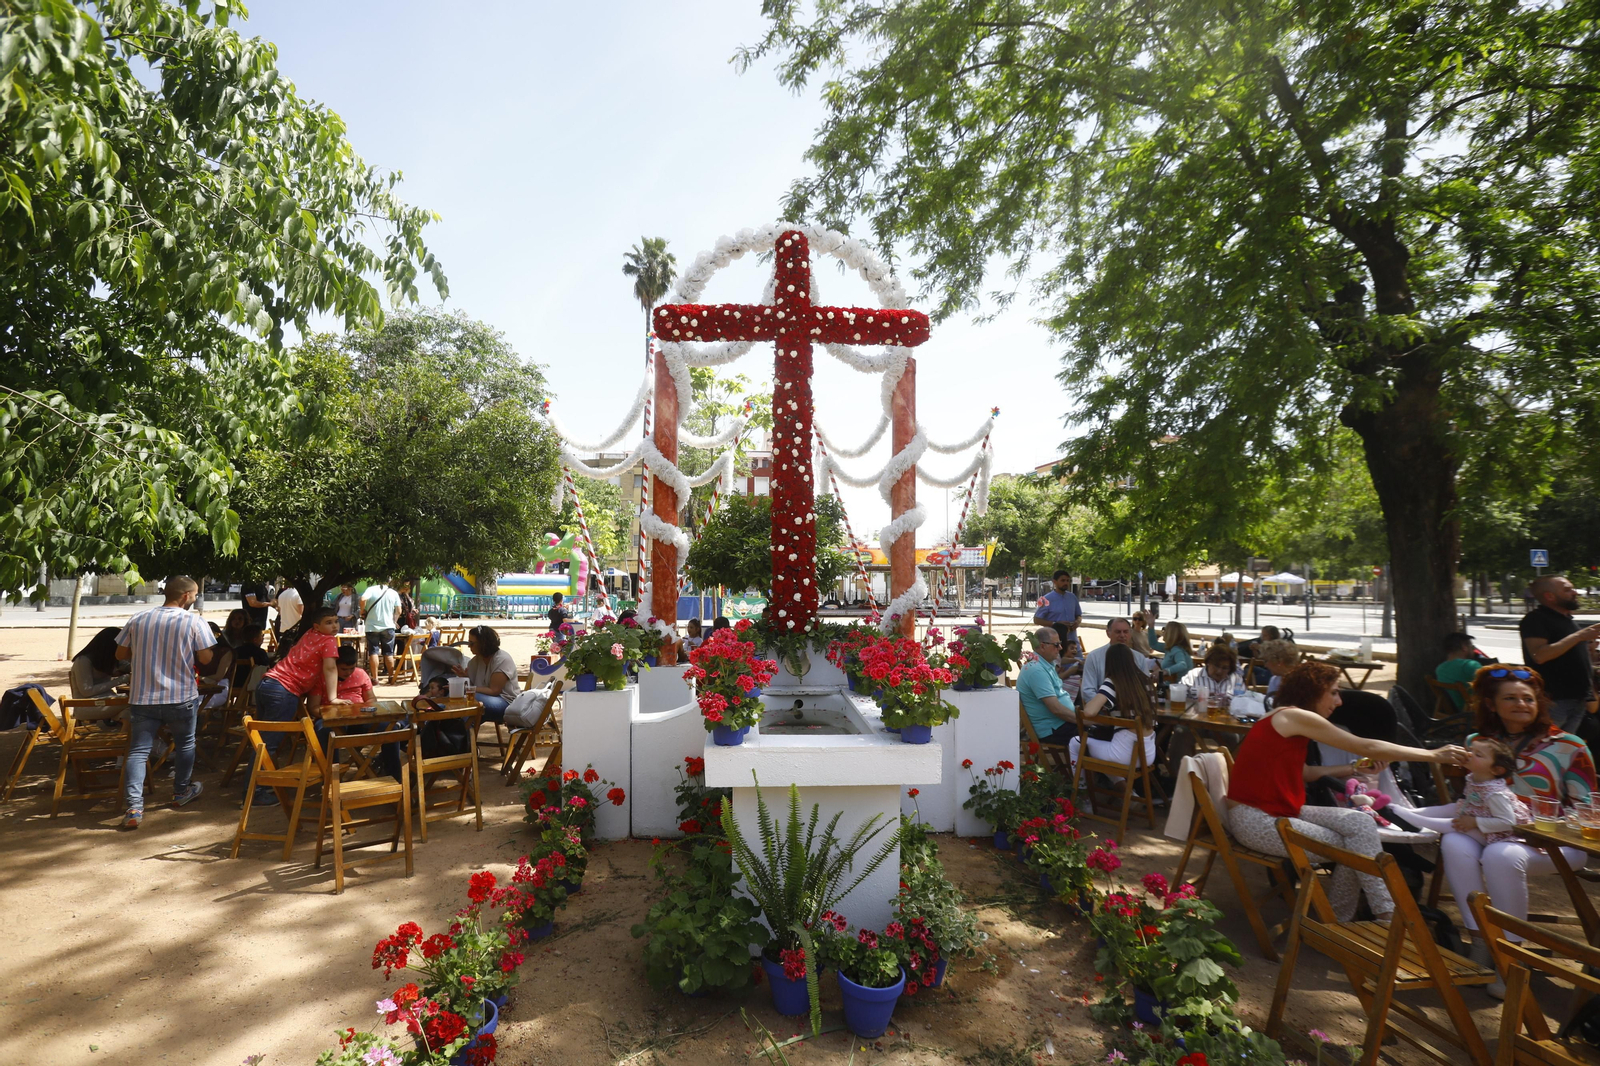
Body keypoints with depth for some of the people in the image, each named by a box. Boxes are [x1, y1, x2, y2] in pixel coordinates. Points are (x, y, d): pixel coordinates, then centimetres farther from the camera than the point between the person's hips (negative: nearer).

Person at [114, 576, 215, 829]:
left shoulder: (138, 619, 3)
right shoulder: (193, 622, -9)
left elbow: (121, 654, 11)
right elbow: (205, 658, -10)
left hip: (142, 697, 3)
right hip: (181, 697, -3)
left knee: (138, 750, 4)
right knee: (185, 744, 17)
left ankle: (133, 807, -5)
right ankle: (182, 792, 30)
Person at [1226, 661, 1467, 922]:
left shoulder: (1285, 718, 15)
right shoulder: (1294, 716, -15)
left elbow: (1299, 771, 17)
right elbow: (1367, 747, -10)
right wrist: (1434, 755, -2)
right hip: (1255, 819, -9)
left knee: (1360, 823, -1)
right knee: (1352, 849, -5)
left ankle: (1385, 914, 4)